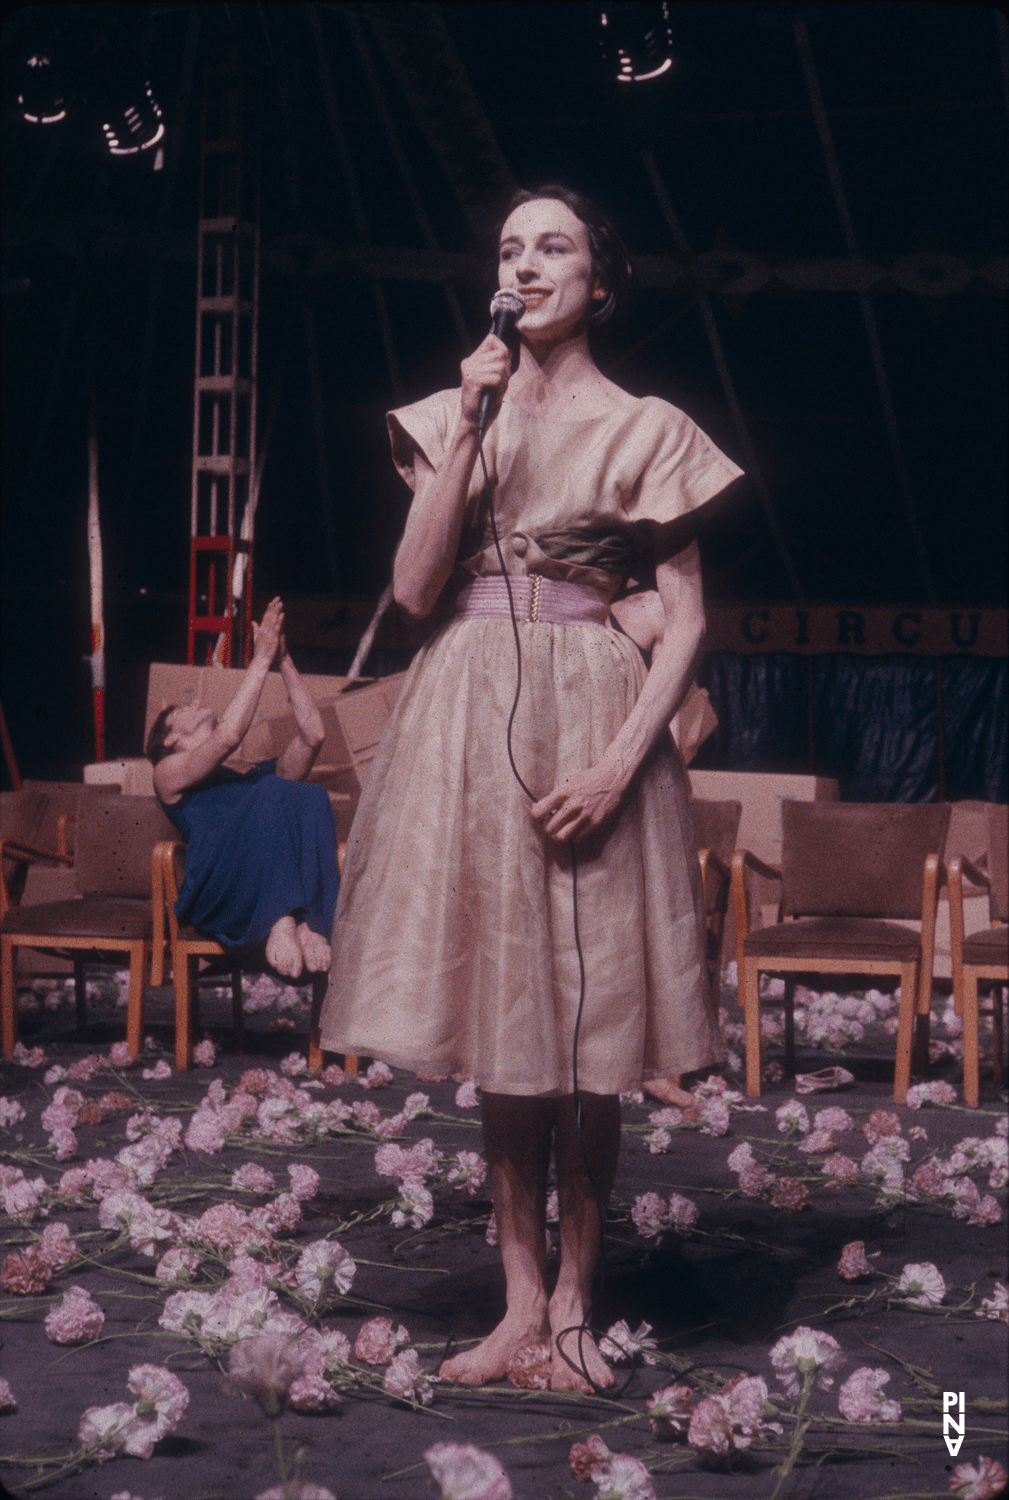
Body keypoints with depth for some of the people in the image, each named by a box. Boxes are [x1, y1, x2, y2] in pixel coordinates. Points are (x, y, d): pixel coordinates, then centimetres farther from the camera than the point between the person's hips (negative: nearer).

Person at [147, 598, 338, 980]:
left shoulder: (258, 778, 39)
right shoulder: (168, 774, 23)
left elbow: (313, 734, 23)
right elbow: (228, 736, 3)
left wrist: (284, 661, 21)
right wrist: (261, 659, 7)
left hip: (283, 884, 4)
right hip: (218, 891, -4)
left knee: (312, 798, -25)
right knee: (275, 793, -29)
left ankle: (310, 922, -36)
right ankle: (280, 923, -36)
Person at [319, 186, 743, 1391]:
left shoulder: (647, 430, 2)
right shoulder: (458, 414, 11)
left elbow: (686, 617, -1)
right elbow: (413, 589, 0)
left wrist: (621, 762, -13)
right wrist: (467, 429, -6)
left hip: (591, 722, -2)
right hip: (470, 722, 3)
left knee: (589, 1028, 0)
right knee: (503, 1024, 5)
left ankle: (573, 1301, 11)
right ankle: (521, 1298, 12)